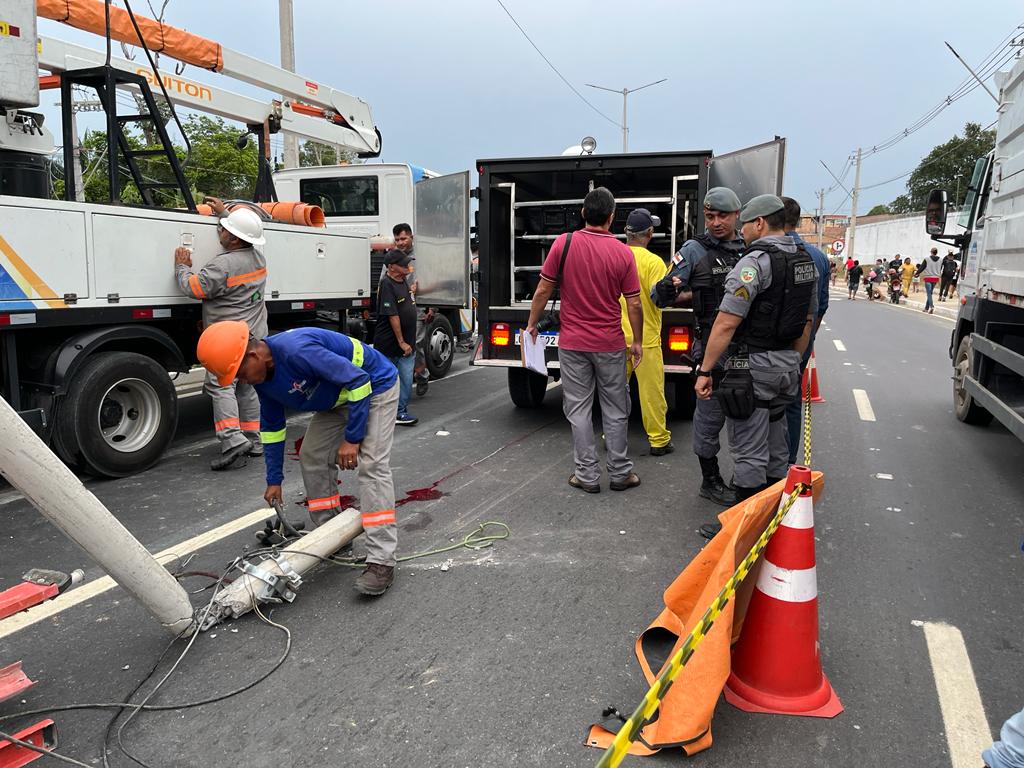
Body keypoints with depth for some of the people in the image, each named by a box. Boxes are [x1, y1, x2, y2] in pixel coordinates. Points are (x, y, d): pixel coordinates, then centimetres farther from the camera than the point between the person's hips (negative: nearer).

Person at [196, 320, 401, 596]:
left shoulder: (297, 350, -34)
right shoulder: (262, 376, -4)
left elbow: (358, 381, -31)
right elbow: (271, 426, 10)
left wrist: (351, 438, -25)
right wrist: (274, 480, 14)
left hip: (374, 387, -9)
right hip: (338, 398, 9)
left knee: (371, 465, -20)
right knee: (312, 458, 6)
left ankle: (381, 562, -20)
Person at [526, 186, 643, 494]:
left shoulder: (563, 243, -8)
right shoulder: (623, 253, -7)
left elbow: (543, 290, -4)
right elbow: (634, 304, -4)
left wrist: (532, 324, 10)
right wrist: (638, 341, 9)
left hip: (572, 343, 0)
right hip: (610, 345, 0)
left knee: (578, 410, 8)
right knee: (615, 411, 12)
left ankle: (587, 476, 13)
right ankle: (620, 473, 21)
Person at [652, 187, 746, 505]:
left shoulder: (748, 249, 9)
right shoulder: (694, 250, -6)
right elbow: (660, 295, -10)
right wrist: (669, 290, -32)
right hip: (712, 346, -6)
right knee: (710, 414, 2)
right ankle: (710, 481, 17)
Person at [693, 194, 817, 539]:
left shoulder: (755, 262, -17)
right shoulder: (807, 262, 12)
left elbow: (726, 324, -21)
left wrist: (704, 370, -17)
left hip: (753, 367, -9)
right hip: (787, 366, 9)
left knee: (749, 453, -2)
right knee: (776, 447, 19)